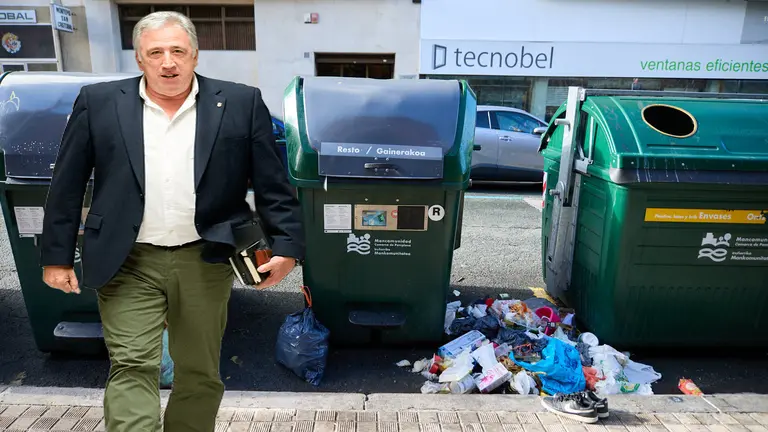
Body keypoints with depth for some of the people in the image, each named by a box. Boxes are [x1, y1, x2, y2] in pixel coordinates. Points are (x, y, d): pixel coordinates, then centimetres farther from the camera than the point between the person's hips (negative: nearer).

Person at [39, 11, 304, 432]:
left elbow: (273, 185, -3)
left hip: (204, 261, 0)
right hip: (127, 263, 0)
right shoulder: (99, 102, 2)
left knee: (200, 372, 13)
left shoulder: (241, 103, -2)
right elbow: (66, 186, 5)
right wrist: (57, 256, 4)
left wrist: (286, 247, -8)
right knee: (131, 368, -1)